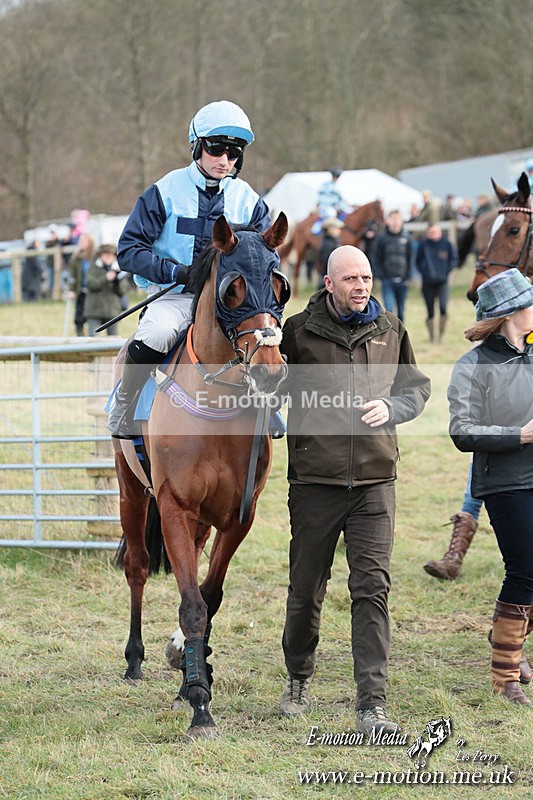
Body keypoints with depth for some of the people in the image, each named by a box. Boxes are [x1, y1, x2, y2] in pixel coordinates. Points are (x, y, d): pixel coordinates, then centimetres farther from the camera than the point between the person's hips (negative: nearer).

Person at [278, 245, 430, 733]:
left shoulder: (390, 330, 7)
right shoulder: (297, 332, -1)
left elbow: (417, 386, 16)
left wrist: (391, 407, -4)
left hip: (375, 479, 1)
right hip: (315, 480, -1)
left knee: (372, 588, -8)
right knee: (306, 588, 9)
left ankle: (372, 704, -8)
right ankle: (299, 678, 34)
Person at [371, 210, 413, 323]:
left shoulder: (406, 237, 2)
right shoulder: (382, 237, -2)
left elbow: (410, 258, 7)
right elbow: (375, 258, 1)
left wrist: (408, 277, 1)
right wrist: (380, 274, -9)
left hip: (402, 281, 2)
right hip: (387, 281, -2)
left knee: (401, 312, 11)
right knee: (389, 310, -12)